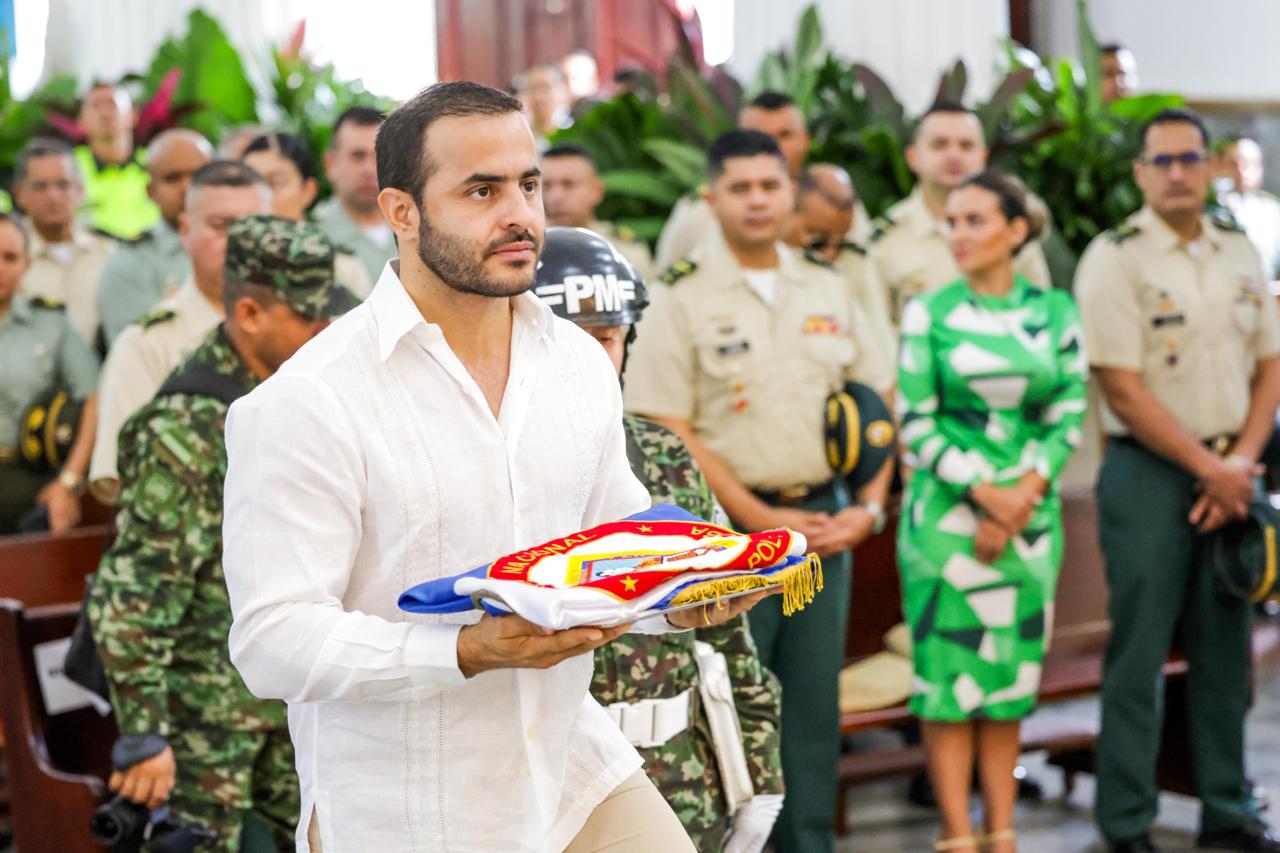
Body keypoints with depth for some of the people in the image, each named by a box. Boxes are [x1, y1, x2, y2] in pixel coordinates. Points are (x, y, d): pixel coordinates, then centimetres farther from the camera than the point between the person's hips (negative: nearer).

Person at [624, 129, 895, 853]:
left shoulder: (828, 291, 11)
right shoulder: (683, 301, -5)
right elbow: (669, 434, -10)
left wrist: (869, 507, 0)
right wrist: (762, 519, -13)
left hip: (824, 520, 5)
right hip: (730, 526, -4)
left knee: (815, 701, 10)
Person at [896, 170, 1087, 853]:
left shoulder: (1054, 311, 5)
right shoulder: (929, 312, -1)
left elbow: (1068, 417, 3)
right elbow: (916, 422, -4)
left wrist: (1021, 496, -10)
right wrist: (984, 493, -13)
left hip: (1032, 517, 2)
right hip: (946, 513, -2)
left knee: (1012, 675, 7)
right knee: (949, 674, -2)